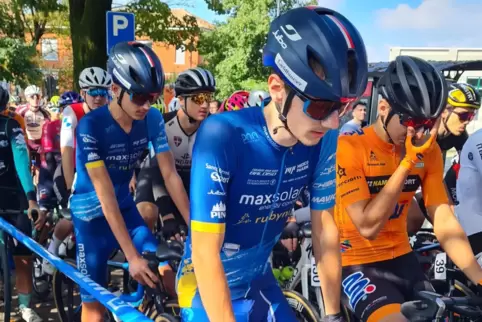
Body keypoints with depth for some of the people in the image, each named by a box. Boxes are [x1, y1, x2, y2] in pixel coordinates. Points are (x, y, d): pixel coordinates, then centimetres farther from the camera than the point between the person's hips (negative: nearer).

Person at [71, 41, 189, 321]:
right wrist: (132, 257, -32)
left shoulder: (153, 119, -15)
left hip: (126, 206, 4)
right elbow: (106, 195, -29)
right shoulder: (90, 126, -26)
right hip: (92, 213, -4)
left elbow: (171, 175, -13)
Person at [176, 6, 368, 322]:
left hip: (260, 283, 4)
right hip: (208, 290, -4)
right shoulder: (222, 136, -30)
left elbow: (324, 227, -5)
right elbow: (205, 252, -28)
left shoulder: (323, 141, -15)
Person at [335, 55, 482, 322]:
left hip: (400, 257, 6)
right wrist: (408, 161, -27)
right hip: (357, 261, -5)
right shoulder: (349, 148, -20)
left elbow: (444, 221, -7)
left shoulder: (428, 150, -4)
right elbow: (368, 226, -24)